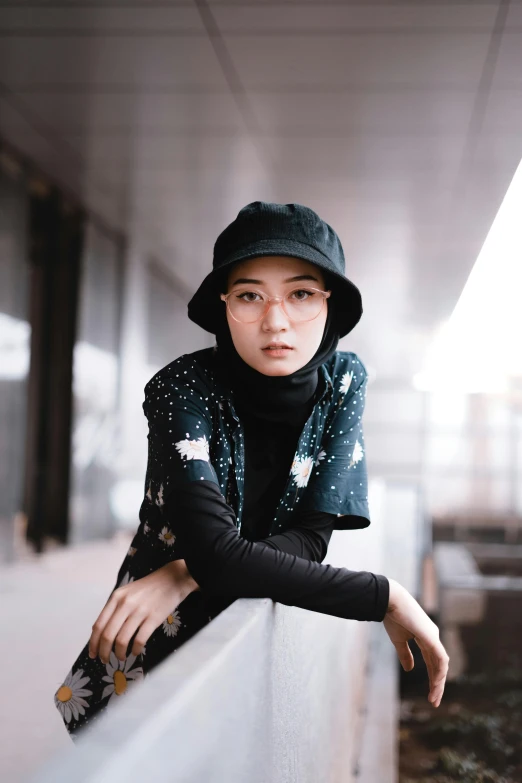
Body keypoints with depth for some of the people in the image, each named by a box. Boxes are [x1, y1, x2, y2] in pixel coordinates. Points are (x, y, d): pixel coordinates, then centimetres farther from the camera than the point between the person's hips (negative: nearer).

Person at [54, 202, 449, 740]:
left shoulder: (343, 381, -12)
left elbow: (310, 538, -15)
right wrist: (385, 597, -32)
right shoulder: (184, 388, -24)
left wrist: (184, 575, -29)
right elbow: (215, 552, -35)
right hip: (157, 653, -3)